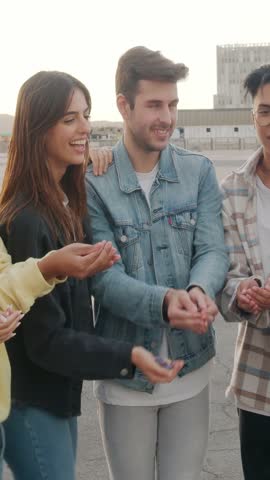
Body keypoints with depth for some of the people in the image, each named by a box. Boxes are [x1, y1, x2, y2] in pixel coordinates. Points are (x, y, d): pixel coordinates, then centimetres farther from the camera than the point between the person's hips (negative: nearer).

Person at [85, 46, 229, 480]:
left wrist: (199, 290, -30)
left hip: (192, 364, 3)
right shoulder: (94, 182, -10)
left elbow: (213, 250, -7)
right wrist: (164, 301, -34)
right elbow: (103, 276, -15)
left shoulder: (199, 171, 0)